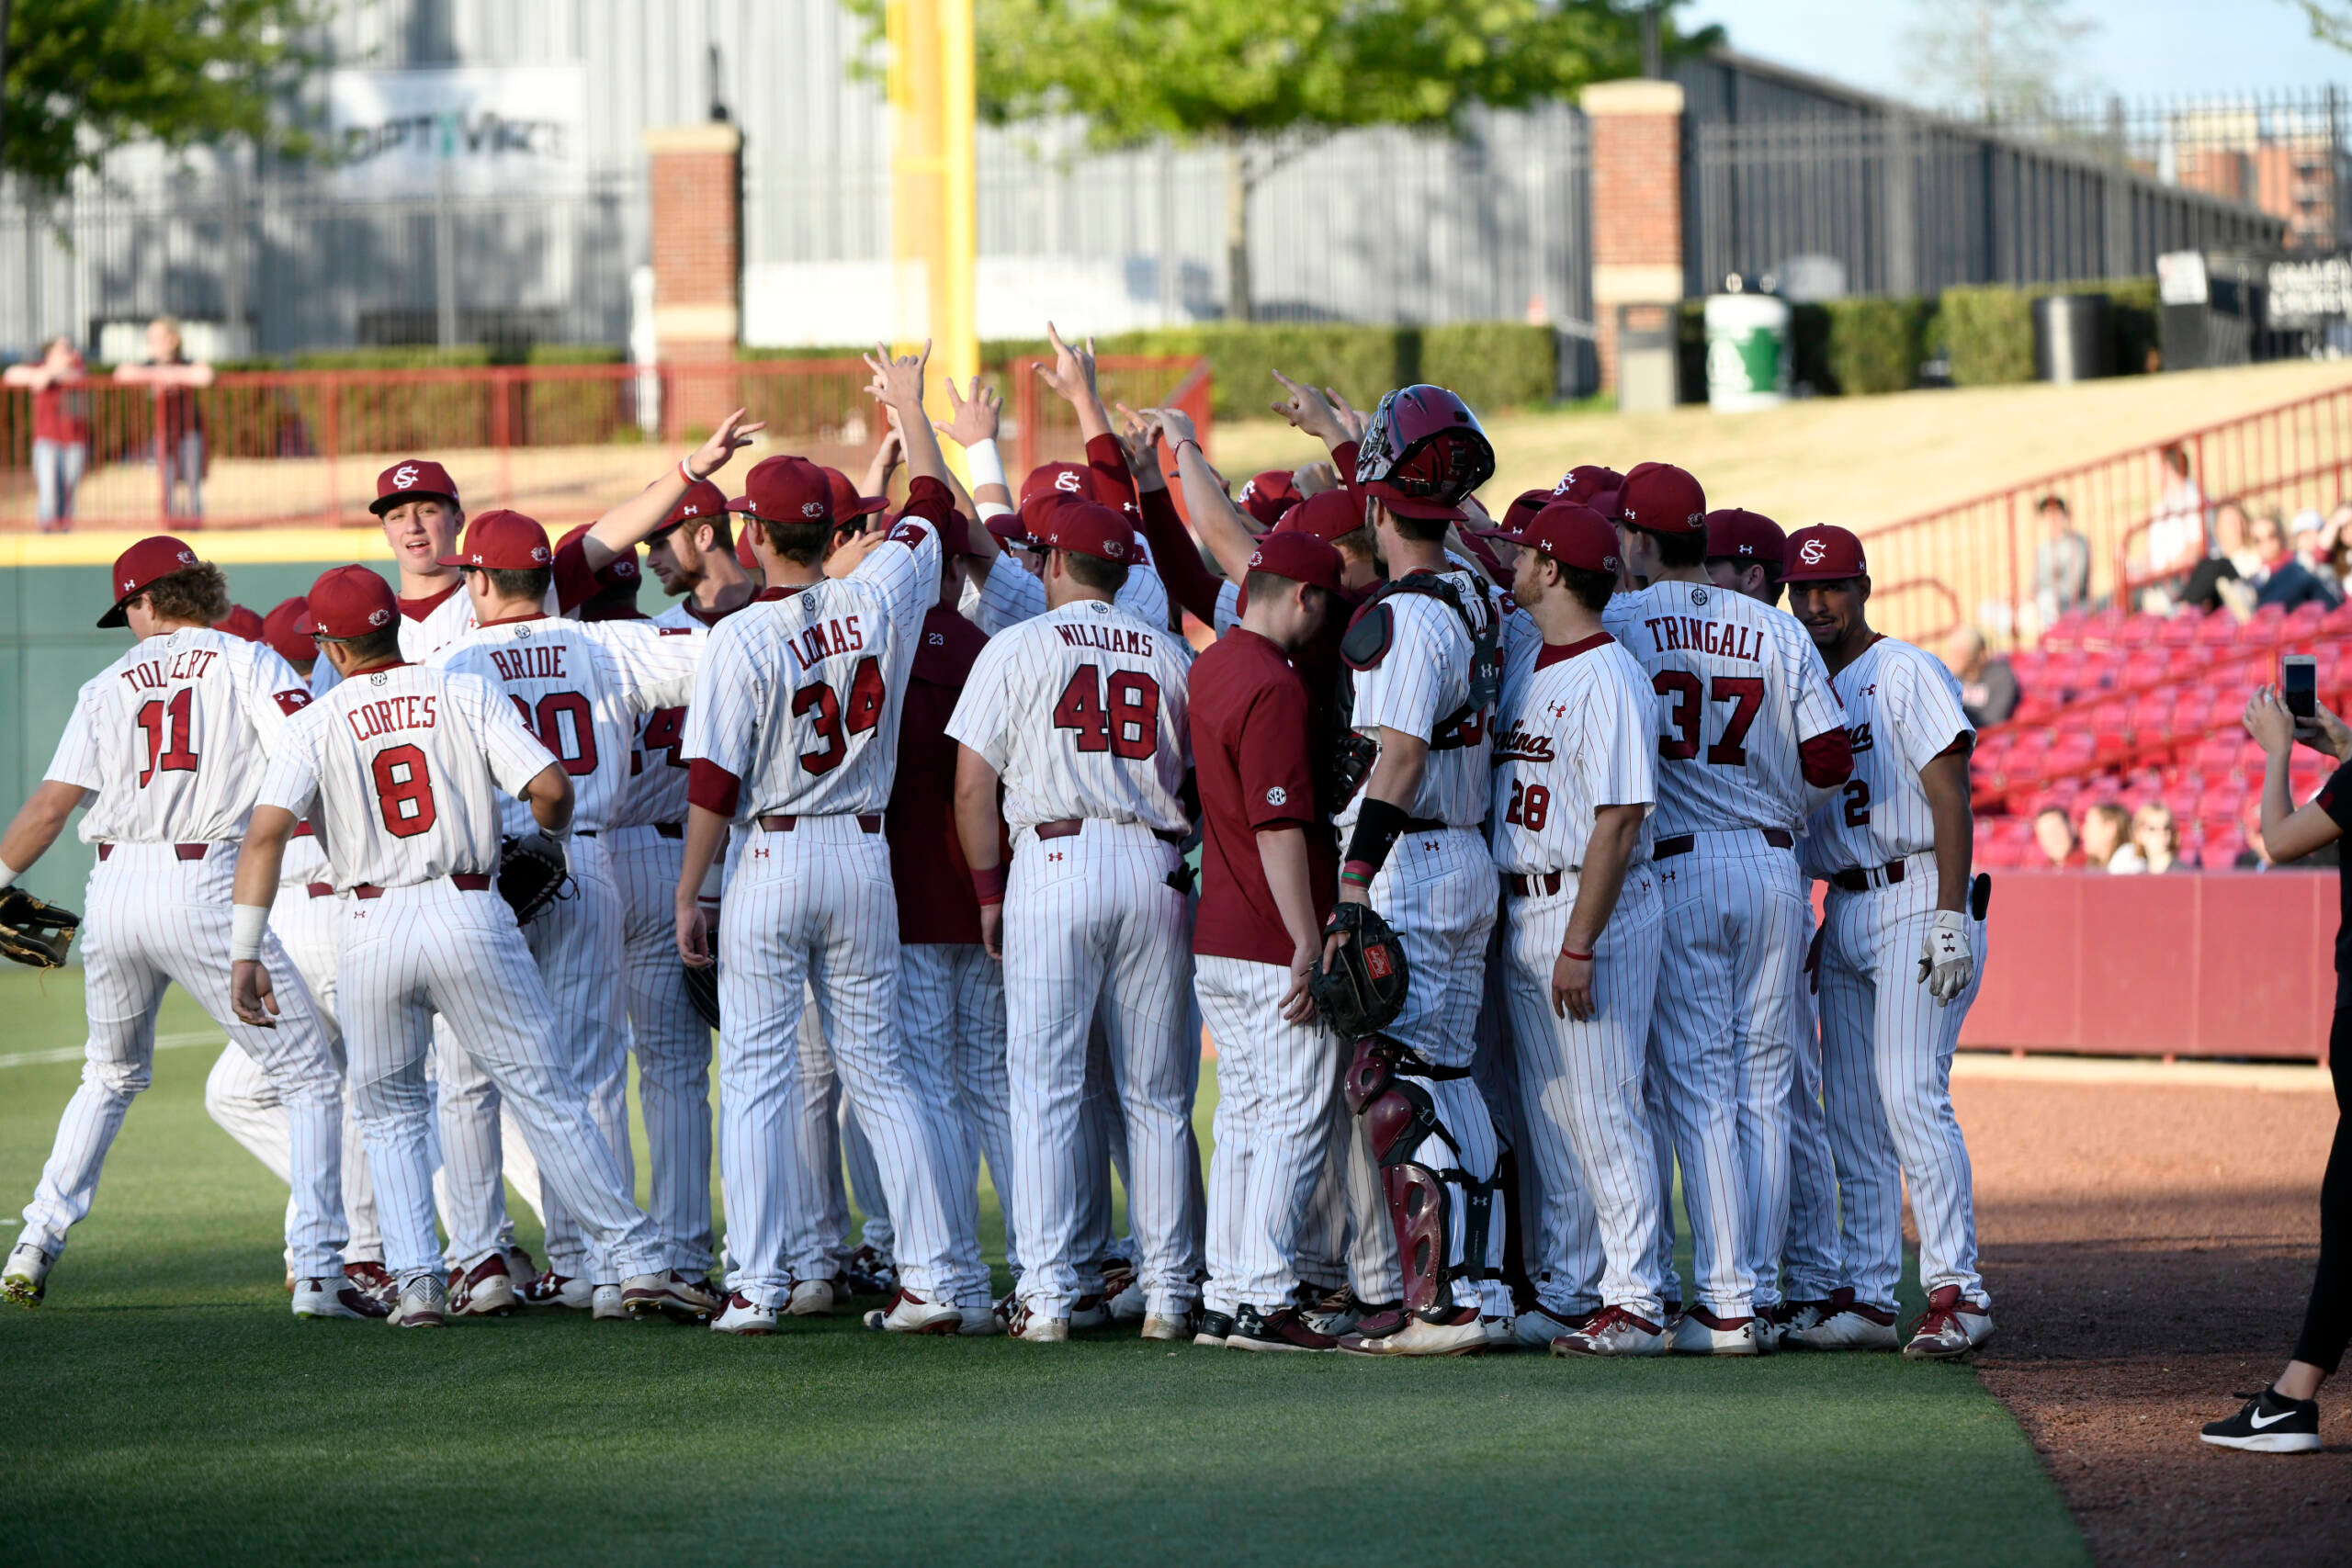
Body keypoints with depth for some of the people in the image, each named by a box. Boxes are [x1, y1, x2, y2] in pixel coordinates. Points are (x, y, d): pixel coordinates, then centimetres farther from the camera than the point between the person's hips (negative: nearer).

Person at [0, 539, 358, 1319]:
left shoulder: (109, 685, 15)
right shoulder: (247, 662, 6)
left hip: (112, 890, 4)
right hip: (203, 886, -4)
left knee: (111, 1075, 26)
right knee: (308, 1077, 0)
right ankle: (316, 1270, -14)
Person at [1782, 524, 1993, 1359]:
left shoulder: (1907, 675, -6)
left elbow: (1949, 796, -13)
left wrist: (1950, 916, -22)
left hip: (1916, 904, -8)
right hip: (1843, 912, 8)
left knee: (1910, 1093, -18)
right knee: (1852, 1114, 6)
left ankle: (1956, 1289, -18)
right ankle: (1866, 1297, 8)